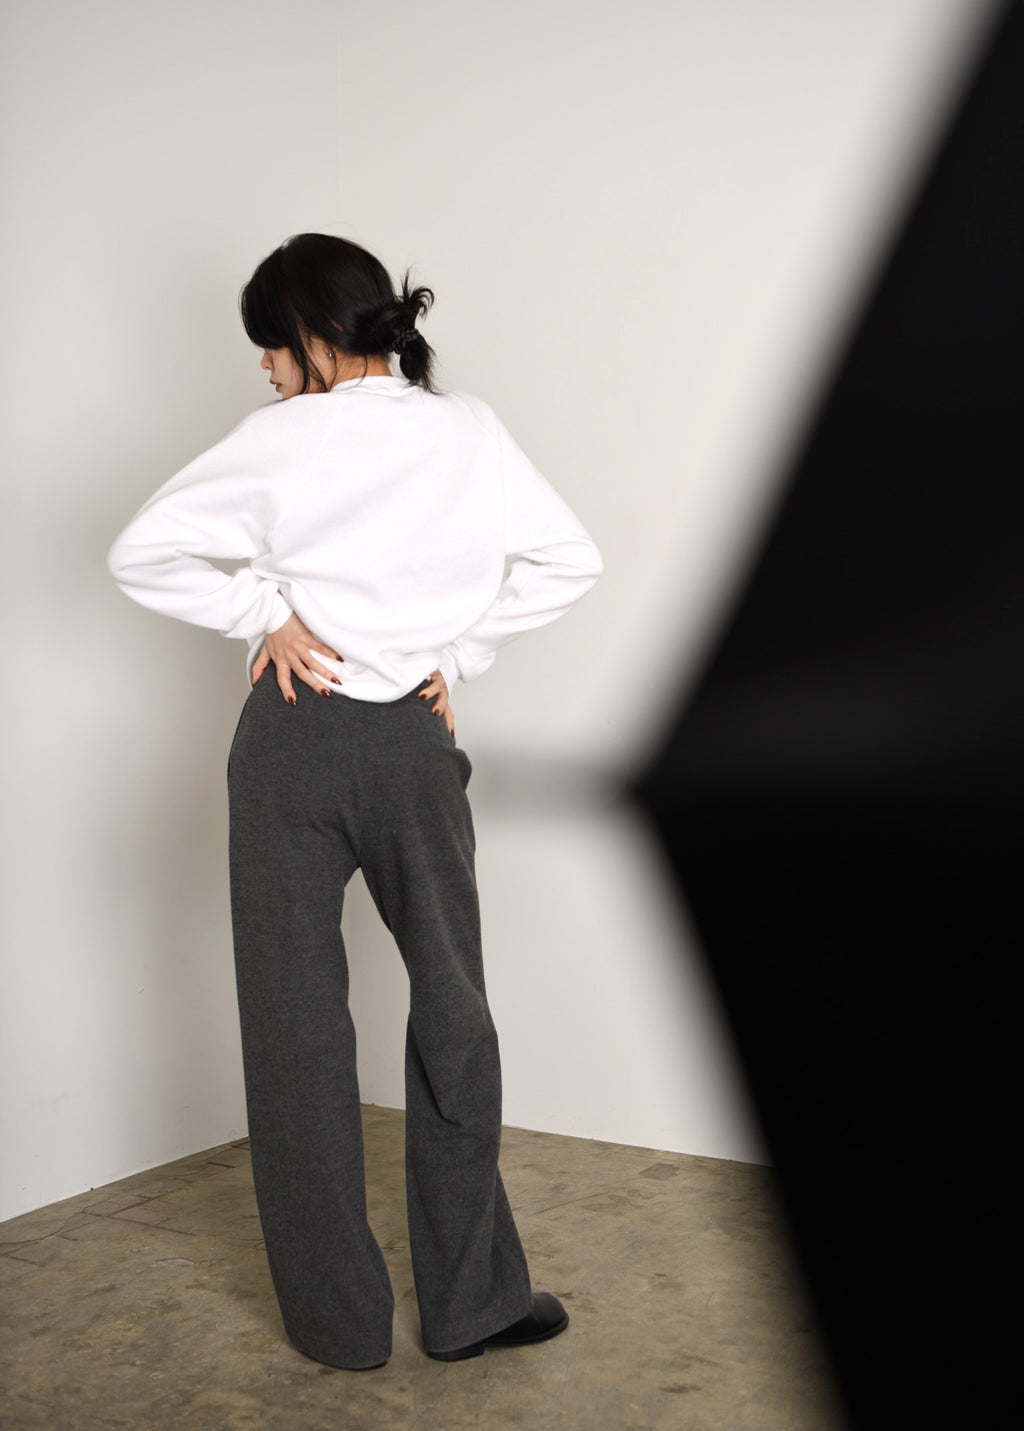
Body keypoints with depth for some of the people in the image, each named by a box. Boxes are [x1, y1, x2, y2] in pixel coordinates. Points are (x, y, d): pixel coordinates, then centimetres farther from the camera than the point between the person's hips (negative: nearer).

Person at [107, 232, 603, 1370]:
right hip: (416, 741, 2)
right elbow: (571, 562, 5)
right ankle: (471, 1300, 21)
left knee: (298, 1022, 8)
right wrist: (458, 653, 6)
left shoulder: (281, 443, -6)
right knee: (451, 1011, 14)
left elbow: (140, 555, -7)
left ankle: (340, 1319, 18)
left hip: (294, 739, -2)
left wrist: (264, 613, 1)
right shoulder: (471, 434, 2)